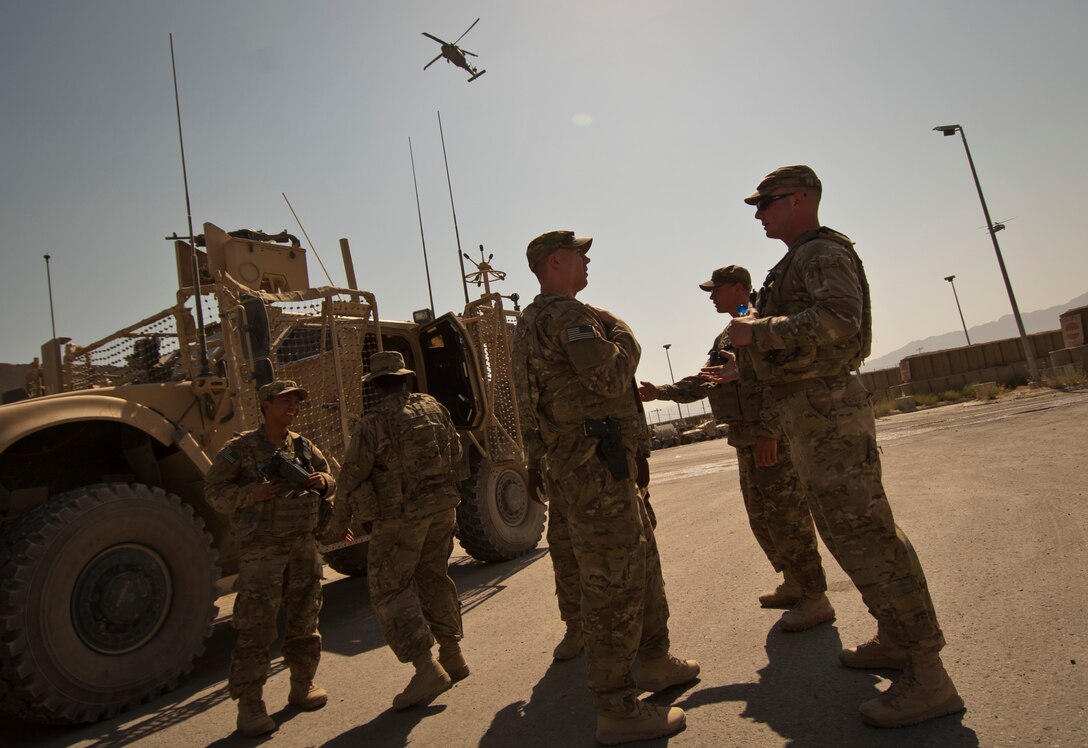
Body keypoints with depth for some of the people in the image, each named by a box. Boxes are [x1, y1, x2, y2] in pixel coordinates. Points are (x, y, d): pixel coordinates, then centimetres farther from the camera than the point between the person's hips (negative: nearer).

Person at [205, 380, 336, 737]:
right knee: (256, 626, -3)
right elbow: (214, 491, -7)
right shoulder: (241, 448, -6)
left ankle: (302, 684, 31)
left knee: (305, 618, 14)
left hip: (303, 544, 5)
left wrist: (323, 483, -5)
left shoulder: (304, 445, 8)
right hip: (261, 547, -5)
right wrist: (253, 493, -21)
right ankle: (249, 704, 9)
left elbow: (329, 476, 18)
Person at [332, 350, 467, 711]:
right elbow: (456, 453, 14)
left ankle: (427, 669, -3)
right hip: (442, 506, 6)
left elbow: (352, 478, -8)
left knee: (390, 588, 3)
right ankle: (452, 656, 28)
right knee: (433, 578, 19)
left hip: (400, 516, -6)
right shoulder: (433, 407, 4)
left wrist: (340, 520, 7)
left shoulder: (373, 424, -13)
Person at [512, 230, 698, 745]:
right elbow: (610, 378, -23)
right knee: (612, 581, -5)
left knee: (641, 560, 21)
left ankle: (654, 662, 35)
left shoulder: (532, 322, 22)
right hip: (593, 465, -11)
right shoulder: (567, 313, -12)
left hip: (567, 461, 11)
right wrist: (624, 336, -3)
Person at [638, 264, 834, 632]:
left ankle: (816, 598, 7)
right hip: (745, 438, 10)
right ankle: (793, 583, 30)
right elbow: (702, 382, 20)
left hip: (774, 439, -10)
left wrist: (768, 431, -26)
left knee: (786, 517, -5)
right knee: (761, 517, 15)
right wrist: (660, 391, 11)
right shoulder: (725, 338, 19)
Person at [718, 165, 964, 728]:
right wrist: (742, 367, 29)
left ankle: (928, 677, 1)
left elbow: (838, 318, -29)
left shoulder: (824, 254, -9)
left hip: (826, 410, -11)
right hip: (810, 413, 11)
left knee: (864, 532, -9)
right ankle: (896, 640, 30)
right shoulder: (800, 262, 22)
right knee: (845, 529, 16)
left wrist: (758, 330, -22)